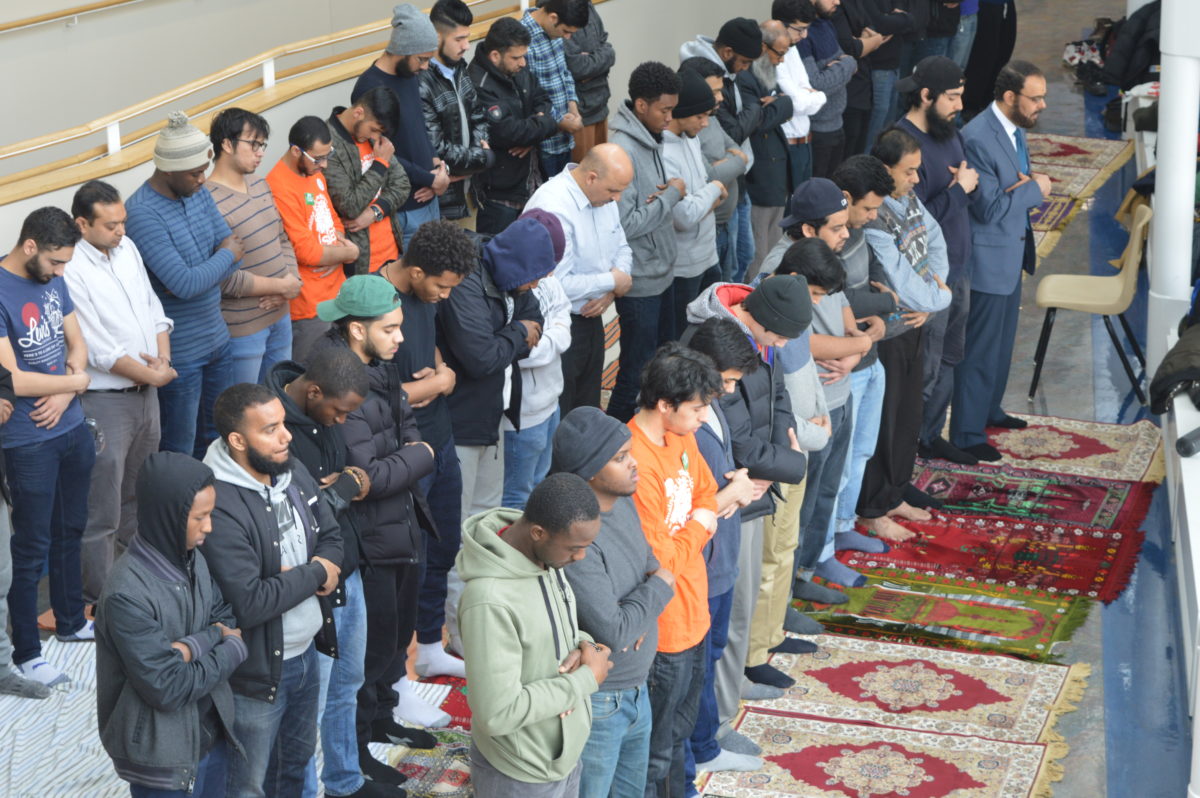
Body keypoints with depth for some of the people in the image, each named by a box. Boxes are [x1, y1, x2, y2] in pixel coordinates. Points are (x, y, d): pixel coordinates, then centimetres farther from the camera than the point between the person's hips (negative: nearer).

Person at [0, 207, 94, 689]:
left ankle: (71, 621, 38)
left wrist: (65, 393, -10)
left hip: (72, 428, 7)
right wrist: (77, 380, -13)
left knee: (70, 531, 21)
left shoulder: (53, 280, 2)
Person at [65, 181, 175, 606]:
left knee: (139, 498, 21)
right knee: (102, 512, -2)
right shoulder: (71, 271, -21)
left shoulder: (127, 248, 5)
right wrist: (154, 376, -11)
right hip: (106, 400, -8)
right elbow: (100, 351, -21)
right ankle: (101, 602, 8)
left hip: (146, 392, 8)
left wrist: (162, 357, -5)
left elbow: (153, 308, 12)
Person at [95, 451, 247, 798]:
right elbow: (168, 688, -25)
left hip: (211, 734, 7)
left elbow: (228, 621, 4)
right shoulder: (128, 594, -26)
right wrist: (233, 649, -14)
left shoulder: (194, 559, -3)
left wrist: (194, 647, -17)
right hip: (163, 756, -7)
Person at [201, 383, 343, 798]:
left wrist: (323, 567, -15)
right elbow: (248, 603, -32)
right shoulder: (221, 509, -29)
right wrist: (315, 575, -19)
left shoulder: (292, 471, -3)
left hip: (305, 652, 8)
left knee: (297, 758, 28)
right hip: (258, 669, -8)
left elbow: (332, 535, 9)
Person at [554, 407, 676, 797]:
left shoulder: (624, 503, -1)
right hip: (596, 703, -9)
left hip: (635, 689, 9)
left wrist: (642, 613, -10)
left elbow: (648, 564, 12)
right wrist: (659, 588, -13)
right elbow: (613, 632, -29)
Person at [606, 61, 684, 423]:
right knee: (638, 371, 3)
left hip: (660, 272, 10)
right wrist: (671, 196, -18)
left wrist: (665, 196, -8)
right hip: (639, 282, -9)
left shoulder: (652, 141, 4)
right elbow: (625, 224, -27)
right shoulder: (623, 152, -26)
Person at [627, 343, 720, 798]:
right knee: (655, 750, 8)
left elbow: (706, 495, 15)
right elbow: (660, 561, -26)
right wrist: (697, 526, -10)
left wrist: (695, 527, -7)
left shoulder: (682, 437, -1)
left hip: (691, 614, 9)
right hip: (663, 627, -9)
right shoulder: (637, 466, -29)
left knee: (679, 731, 26)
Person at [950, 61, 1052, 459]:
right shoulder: (977, 139, -27)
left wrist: (1023, 187, -9)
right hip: (987, 259, -9)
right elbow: (988, 208, -27)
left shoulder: (1015, 129, 3)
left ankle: (988, 409, 41)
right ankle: (967, 433, 13)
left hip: (1012, 253, 10)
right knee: (980, 349, 1)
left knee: (1002, 341, 24)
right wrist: (1034, 189, -16)